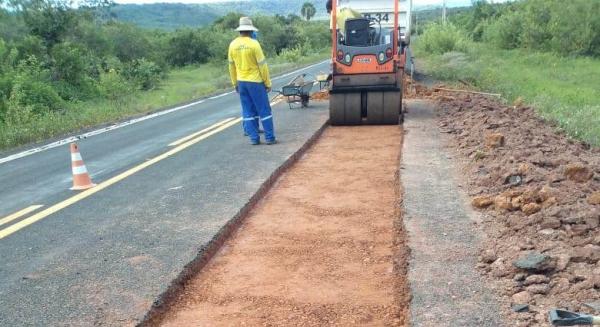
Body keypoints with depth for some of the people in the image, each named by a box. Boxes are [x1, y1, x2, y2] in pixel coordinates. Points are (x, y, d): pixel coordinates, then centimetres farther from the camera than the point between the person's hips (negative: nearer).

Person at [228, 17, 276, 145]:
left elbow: (231, 66, 9)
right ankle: (270, 137, 4)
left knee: (248, 111, 10)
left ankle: (254, 138, 9)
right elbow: (262, 65, -11)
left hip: (241, 82, 5)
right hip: (255, 81, -5)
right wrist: (268, 83, -3)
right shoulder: (254, 44, -14)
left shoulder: (233, 45, 2)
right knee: (264, 109, 2)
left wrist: (235, 83, 19)